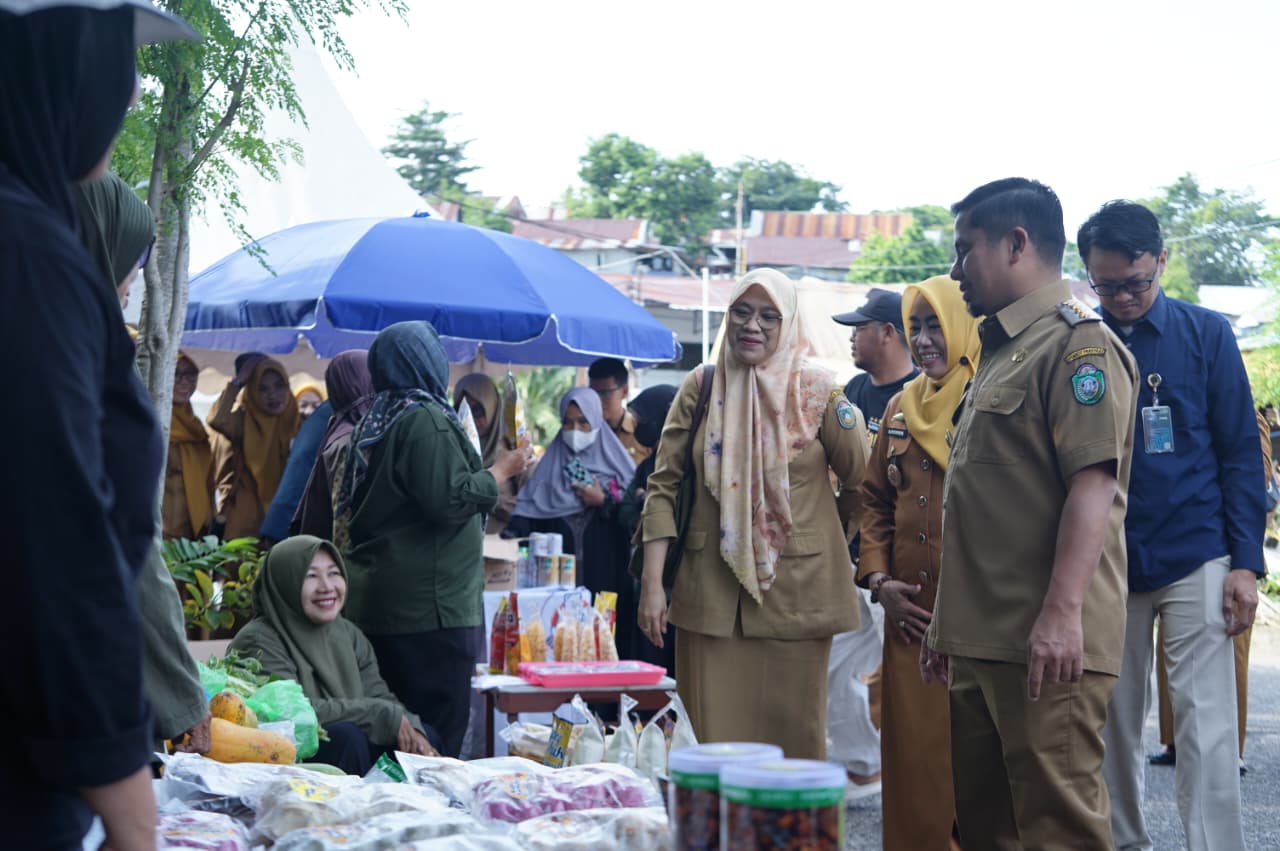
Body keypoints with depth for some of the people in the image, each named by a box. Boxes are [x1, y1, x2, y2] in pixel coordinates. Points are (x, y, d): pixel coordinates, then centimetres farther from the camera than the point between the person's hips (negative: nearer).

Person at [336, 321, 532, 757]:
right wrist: (502, 469, -7)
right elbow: (449, 501, -20)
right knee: (438, 741, -7)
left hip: (377, 602, 10)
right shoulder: (425, 418, -13)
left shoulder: (376, 420, 16)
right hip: (429, 607, -10)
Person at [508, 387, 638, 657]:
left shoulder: (615, 460, 8)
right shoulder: (551, 463, 14)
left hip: (605, 575, -1)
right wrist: (512, 537, -12)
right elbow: (528, 513, 4)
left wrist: (605, 502, -10)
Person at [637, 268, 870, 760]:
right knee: (715, 737, 2)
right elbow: (664, 485, 3)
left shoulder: (816, 390, -1)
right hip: (711, 592, 1)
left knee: (792, 735, 3)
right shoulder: (701, 387, 5)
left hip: (794, 588, -1)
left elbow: (861, 482, 8)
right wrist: (652, 582, -4)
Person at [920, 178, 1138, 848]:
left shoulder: (1077, 342, -8)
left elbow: (1093, 484, -19)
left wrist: (1062, 613, -27)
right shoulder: (1000, 352, 22)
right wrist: (948, 620, 24)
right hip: (982, 641, 10)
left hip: (1048, 643, -10)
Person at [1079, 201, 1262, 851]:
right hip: (1104, 564, 2)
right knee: (1114, 723, 8)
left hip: (1194, 559, -2)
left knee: (1204, 724, -4)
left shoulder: (1206, 334, 1)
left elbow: (1240, 452, 1)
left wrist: (1245, 562, -6)